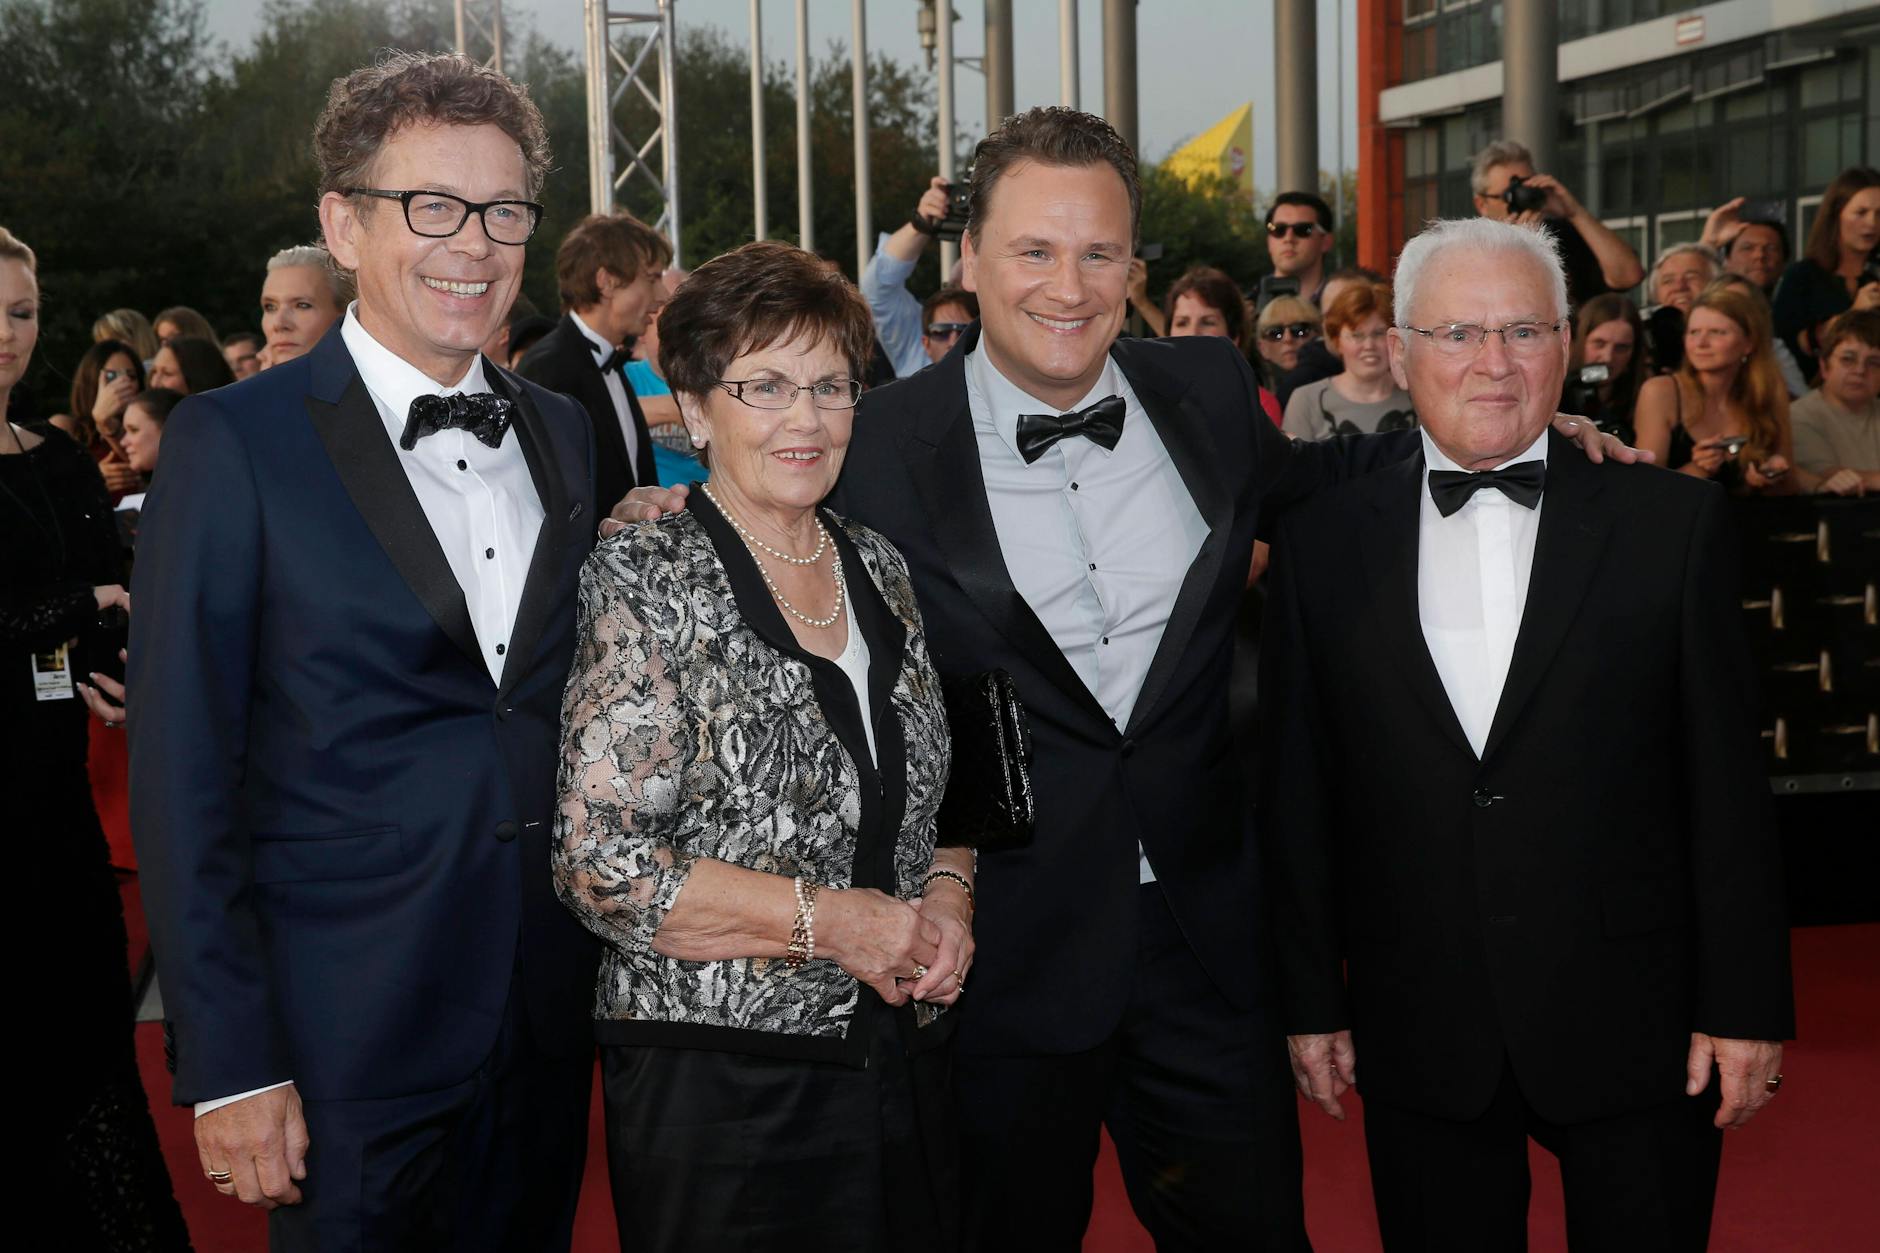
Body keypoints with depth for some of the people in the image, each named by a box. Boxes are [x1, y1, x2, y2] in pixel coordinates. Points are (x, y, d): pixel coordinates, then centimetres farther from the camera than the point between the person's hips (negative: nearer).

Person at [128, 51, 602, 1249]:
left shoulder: (564, 431, 8)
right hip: (349, 1046, -5)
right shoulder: (234, 442, -10)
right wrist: (229, 1065, -12)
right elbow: (182, 775, -11)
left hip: (549, 1023, 5)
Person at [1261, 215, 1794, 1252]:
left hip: (1635, 1035, -1)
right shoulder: (1323, 544, 2)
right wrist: (1310, 1003, 4)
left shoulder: (1673, 522, 0)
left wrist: (1747, 1006, -3)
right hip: (1420, 1043, 1)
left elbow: (1727, 779, -1)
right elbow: (1298, 794, 5)